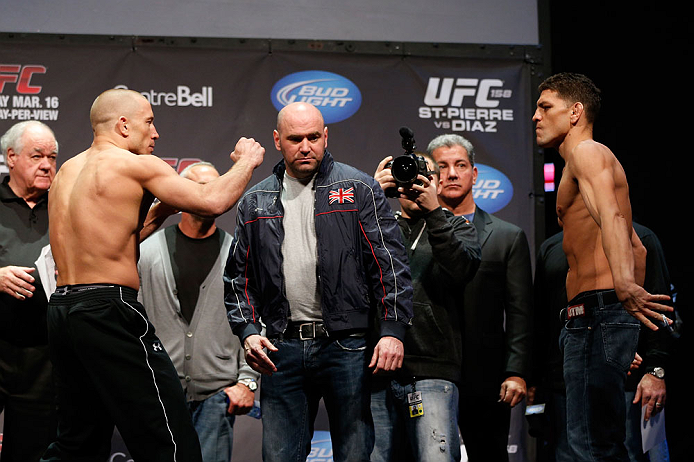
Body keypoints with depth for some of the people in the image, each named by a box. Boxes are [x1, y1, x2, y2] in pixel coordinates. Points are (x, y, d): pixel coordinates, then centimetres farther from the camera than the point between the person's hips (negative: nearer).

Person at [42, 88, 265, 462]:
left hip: (61, 309, 9)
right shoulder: (135, 165, -7)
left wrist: (157, 215, 22)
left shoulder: (67, 171, 17)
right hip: (109, 309, -9)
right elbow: (212, 202, -12)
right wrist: (246, 160, 5)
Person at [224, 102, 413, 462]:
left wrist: (393, 331, -11)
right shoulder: (255, 203, 13)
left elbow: (390, 264, -2)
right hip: (282, 350, 3)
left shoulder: (359, 189, 3)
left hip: (347, 347, -3)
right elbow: (239, 276, 16)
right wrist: (248, 331, 1)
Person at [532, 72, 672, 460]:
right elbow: (637, 248, 32)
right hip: (584, 319, 10)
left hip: (599, 310, -10)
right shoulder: (600, 163, 27)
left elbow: (610, 217, -26)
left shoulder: (587, 152, -5)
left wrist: (624, 286, -41)